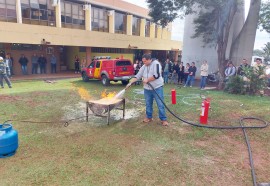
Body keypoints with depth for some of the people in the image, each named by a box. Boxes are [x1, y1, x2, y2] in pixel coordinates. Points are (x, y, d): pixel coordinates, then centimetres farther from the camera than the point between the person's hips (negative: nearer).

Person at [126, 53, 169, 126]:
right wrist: (130, 83, -2)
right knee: (148, 104, 14)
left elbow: (156, 75, -22)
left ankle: (163, 119, 8)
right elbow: (137, 76, 8)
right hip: (147, 89, 6)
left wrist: (147, 80, -14)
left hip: (157, 88, -6)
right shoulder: (144, 67, 9)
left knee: (160, 104, -1)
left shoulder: (156, 64, -11)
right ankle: (149, 117, 30)